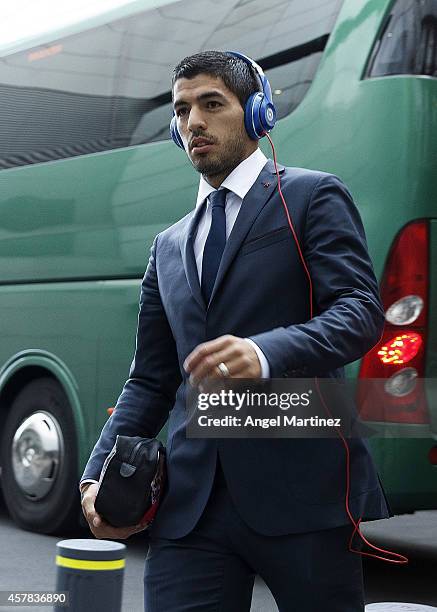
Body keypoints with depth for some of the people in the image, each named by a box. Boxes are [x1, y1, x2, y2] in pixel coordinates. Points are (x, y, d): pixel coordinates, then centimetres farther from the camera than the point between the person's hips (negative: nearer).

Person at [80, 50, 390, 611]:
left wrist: (266, 354, -27)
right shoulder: (169, 247, 22)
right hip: (191, 501, 5)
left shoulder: (312, 196, 5)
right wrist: (100, 475, 6)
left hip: (301, 488, -4)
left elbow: (362, 311, -9)